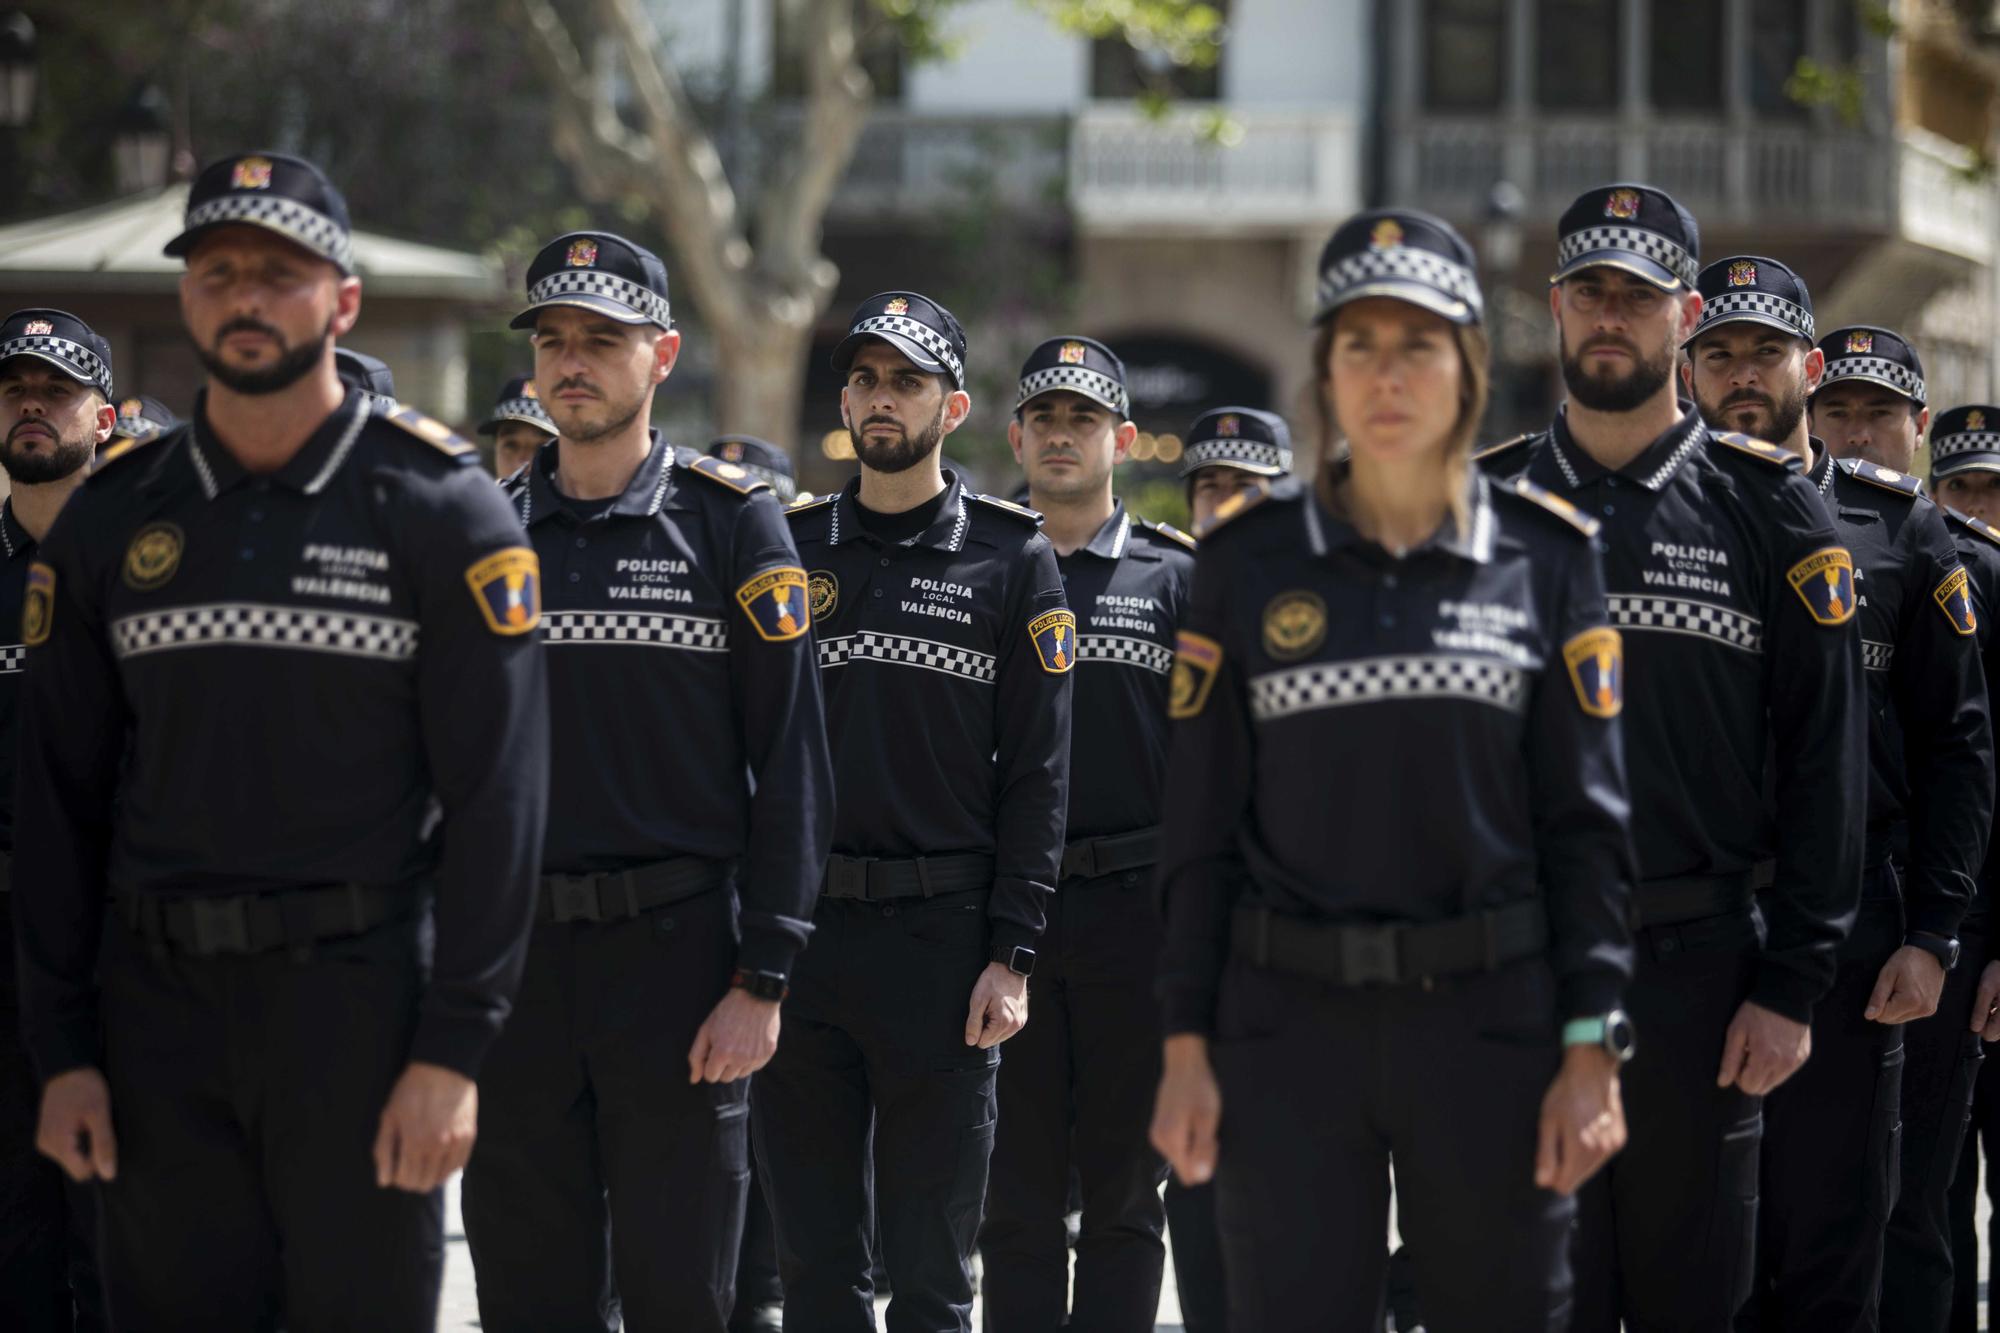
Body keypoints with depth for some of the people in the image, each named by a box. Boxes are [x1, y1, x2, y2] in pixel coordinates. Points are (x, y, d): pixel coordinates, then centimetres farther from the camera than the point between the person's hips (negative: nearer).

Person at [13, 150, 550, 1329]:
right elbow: (58, 800, 9)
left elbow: (496, 794, -6)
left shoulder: (442, 511, -3)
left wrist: (454, 1049, -12)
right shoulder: (111, 523, 7)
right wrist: (64, 1051, 4)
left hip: (360, 997, -3)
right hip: (158, 1001, 3)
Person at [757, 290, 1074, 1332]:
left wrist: (1010, 956, -8)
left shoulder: (1012, 558, 2)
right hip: (795, 930, 3)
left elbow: (1038, 772, -1)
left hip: (942, 938, -2)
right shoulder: (789, 549, 9)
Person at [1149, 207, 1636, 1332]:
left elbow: (1587, 823, 2)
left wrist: (1593, 1049, -4)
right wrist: (1186, 1044, 0)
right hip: (1288, 1027, 0)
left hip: (1491, 1022, 0)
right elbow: (1202, 820, 5)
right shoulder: (1250, 558, 3)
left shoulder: (1545, 556, 2)